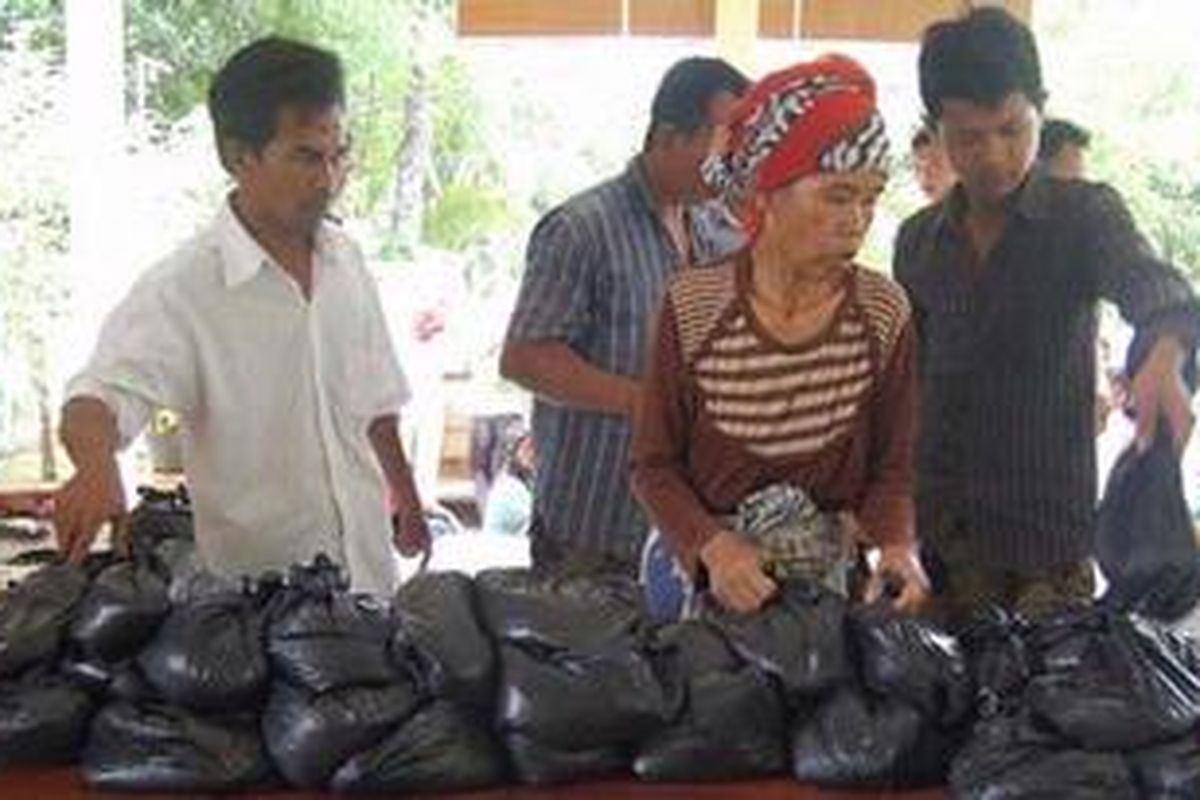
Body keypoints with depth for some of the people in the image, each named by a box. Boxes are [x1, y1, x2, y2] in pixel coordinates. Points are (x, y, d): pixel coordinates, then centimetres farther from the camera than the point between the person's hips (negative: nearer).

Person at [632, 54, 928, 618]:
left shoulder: (884, 313, -5)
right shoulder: (692, 308, -11)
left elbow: (892, 466, 1)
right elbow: (654, 465, -5)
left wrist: (896, 544, -18)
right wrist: (713, 545, -21)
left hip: (833, 580, 1)